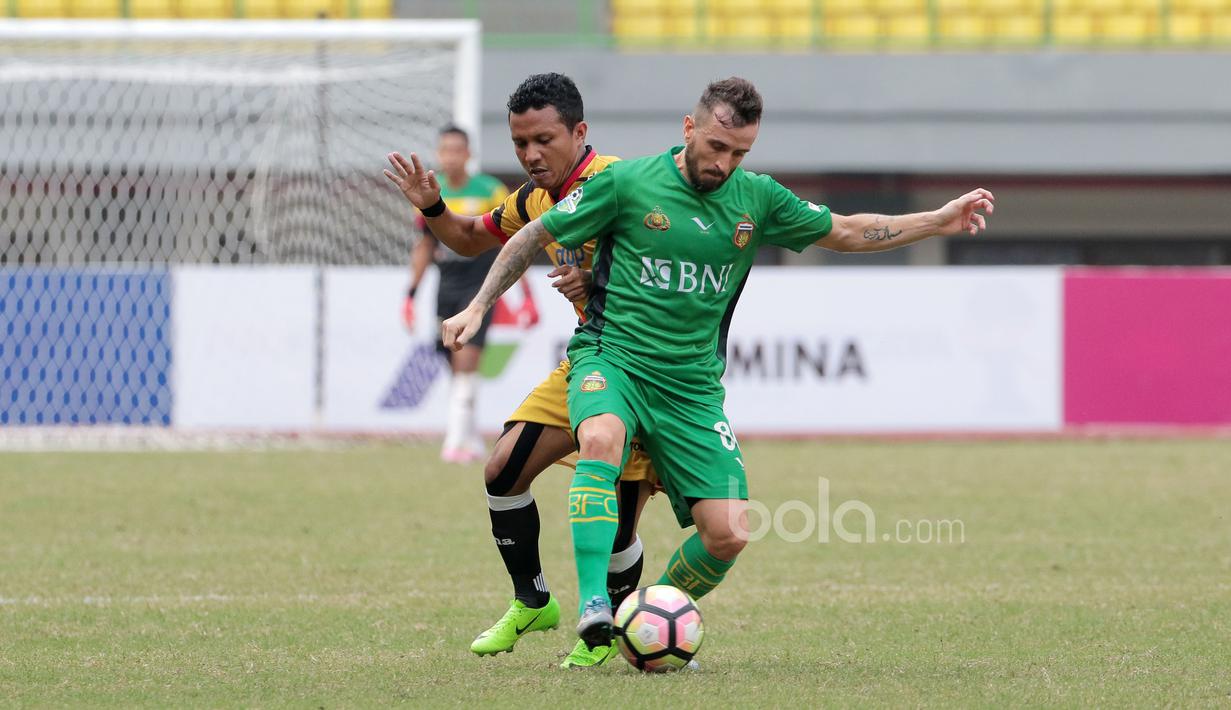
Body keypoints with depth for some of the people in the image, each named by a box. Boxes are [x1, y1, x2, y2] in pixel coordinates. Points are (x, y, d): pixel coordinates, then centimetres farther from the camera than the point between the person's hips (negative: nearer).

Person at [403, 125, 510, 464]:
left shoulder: (490, 192, -6)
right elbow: (425, 246, 18)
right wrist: (411, 293, 13)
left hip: (480, 285, -5)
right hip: (446, 287, 5)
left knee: (466, 359, -17)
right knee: (456, 369, 5)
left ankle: (456, 440, -20)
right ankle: (474, 442, 15)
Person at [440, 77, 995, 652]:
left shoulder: (755, 198, 5)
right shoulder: (627, 183, -6)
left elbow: (845, 233, 17)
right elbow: (533, 237, 4)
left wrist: (940, 221, 11)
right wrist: (477, 308, -1)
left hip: (692, 384, 4)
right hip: (611, 358, -4)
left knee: (728, 534, -11)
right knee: (602, 439, -39)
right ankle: (592, 606, -41)